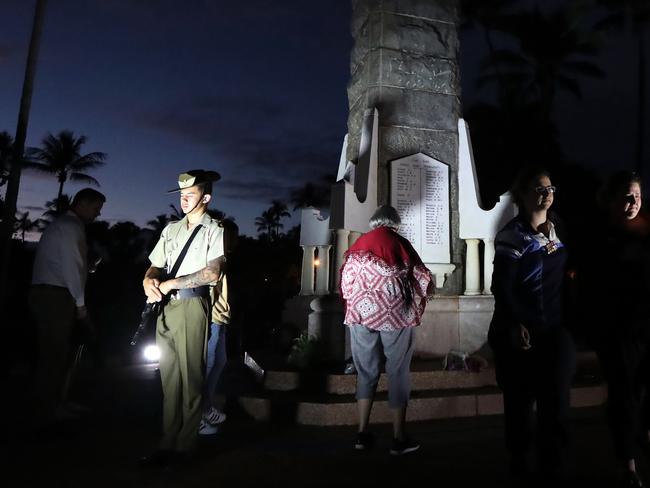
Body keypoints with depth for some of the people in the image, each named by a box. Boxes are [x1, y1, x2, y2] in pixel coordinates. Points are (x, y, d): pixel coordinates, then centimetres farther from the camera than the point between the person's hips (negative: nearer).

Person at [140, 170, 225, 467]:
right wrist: (149, 280, -5)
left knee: (189, 378, -2)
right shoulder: (171, 229, 19)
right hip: (166, 307, 6)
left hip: (192, 306, -6)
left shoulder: (214, 231, -1)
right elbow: (156, 265, 18)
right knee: (169, 377, 8)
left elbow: (212, 273, -14)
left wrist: (169, 284, -11)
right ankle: (168, 442, 16)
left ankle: (184, 445, 7)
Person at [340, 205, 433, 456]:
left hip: (361, 313, 3)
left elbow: (345, 284, 7)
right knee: (398, 373, 7)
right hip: (395, 314, -2)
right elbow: (425, 281, 2)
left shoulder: (358, 245, 8)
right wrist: (414, 300, 20)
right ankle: (398, 438, 12)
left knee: (366, 372, 13)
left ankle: (362, 434, 14)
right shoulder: (400, 244, 1)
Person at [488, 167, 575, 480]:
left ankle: (553, 466, 19)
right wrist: (515, 324, -18)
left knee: (556, 400, 5)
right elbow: (502, 286, -13)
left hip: (556, 329, 5)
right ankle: (518, 461, 25)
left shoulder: (559, 230, 11)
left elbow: (566, 274, 16)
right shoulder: (512, 235, -8)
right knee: (520, 399, 6)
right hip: (521, 330, -5)